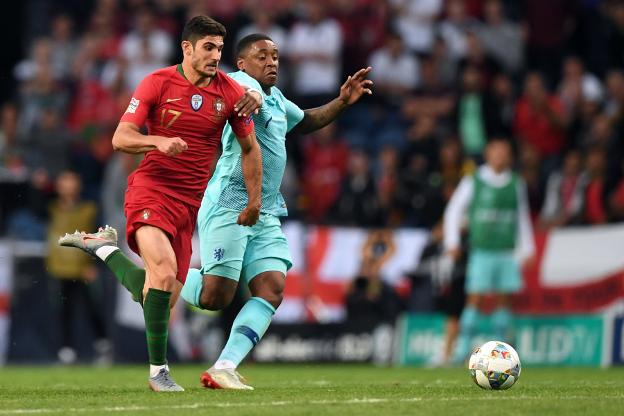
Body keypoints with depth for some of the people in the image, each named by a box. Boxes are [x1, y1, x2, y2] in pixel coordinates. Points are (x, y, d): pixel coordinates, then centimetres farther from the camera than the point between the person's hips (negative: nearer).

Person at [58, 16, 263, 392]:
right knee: (164, 273, -27)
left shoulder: (230, 92, 3)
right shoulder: (158, 83, -5)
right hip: (151, 189, -4)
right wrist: (158, 141, -25)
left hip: (190, 202, 5)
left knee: (163, 299, 3)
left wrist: (254, 201, 11)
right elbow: (120, 138, -7)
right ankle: (158, 370, -14)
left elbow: (250, 148, 14)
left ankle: (102, 245, 27)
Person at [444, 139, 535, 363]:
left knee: (503, 300, 1)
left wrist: (527, 250, 16)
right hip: (481, 251, -3)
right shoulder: (473, 182, 2)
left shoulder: (516, 184, 11)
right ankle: (462, 348, -8)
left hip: (507, 252, 3)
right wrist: (452, 242, 2)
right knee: (475, 298, -10)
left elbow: (522, 217, 18)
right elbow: (453, 211, 7)